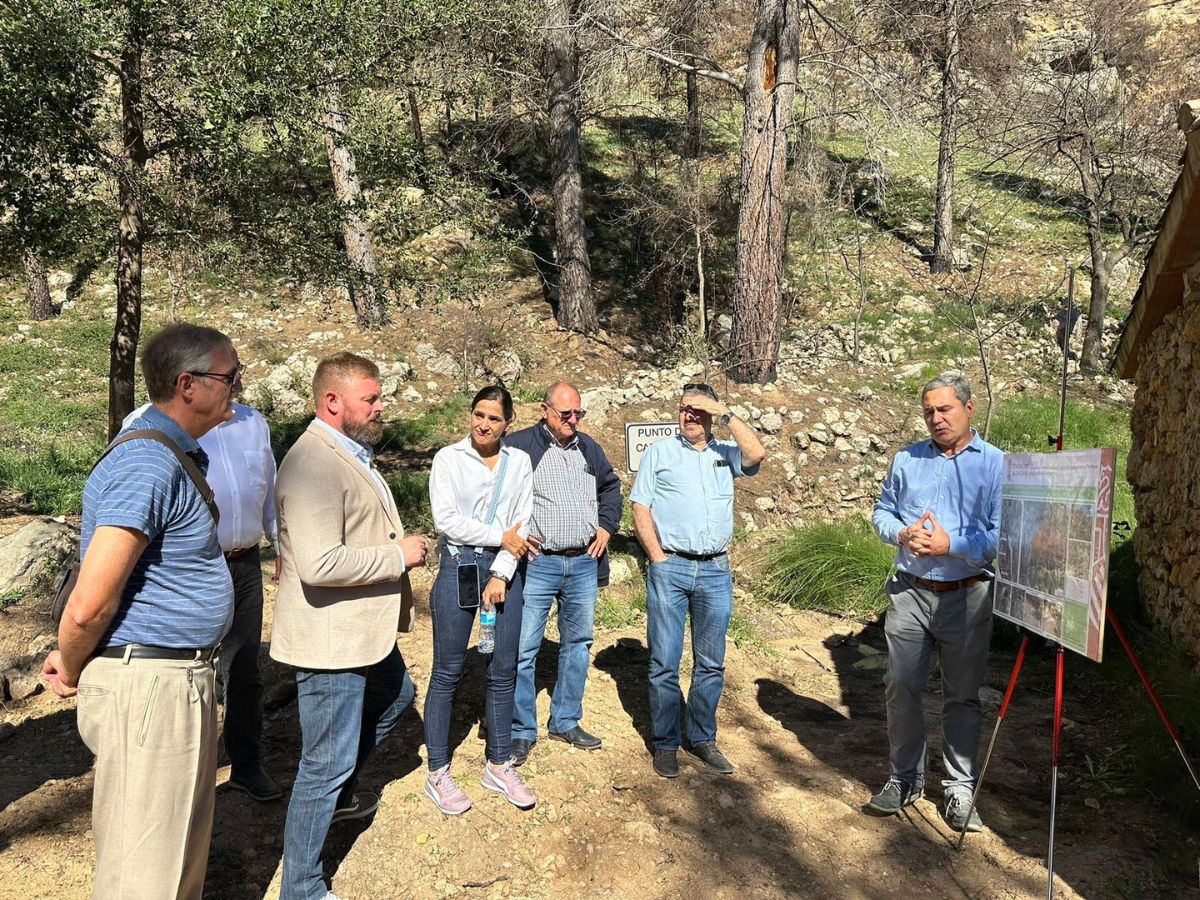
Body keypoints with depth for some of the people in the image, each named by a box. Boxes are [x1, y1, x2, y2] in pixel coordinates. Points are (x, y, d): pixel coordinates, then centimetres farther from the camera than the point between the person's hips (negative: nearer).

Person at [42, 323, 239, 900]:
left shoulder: (177, 454, 11)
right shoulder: (148, 466, -22)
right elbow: (89, 603, -24)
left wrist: (74, 658, 14)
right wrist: (71, 671, -6)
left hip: (182, 677, 10)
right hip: (148, 684, -10)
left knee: (184, 843, 24)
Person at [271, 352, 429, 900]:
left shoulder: (351, 452, 10)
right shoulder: (313, 463, -25)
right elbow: (319, 564, -34)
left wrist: (399, 550, 15)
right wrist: (398, 555, -23)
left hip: (364, 629, 11)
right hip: (329, 638, -11)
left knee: (395, 697, 31)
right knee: (327, 764, 2)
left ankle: (342, 792, 49)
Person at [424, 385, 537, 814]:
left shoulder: (519, 462, 7)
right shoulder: (448, 458, -1)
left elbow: (523, 522, 2)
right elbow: (446, 519, -10)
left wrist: (501, 575, -7)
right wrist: (500, 536, -9)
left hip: (504, 569, 3)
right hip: (458, 565, -3)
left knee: (504, 670, 8)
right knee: (447, 671, 2)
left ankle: (499, 766, 22)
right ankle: (437, 773, 14)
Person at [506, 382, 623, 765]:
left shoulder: (589, 447, 12)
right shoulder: (520, 445, -6)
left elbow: (611, 486, 25)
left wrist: (606, 525, 12)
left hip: (584, 563, 6)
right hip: (537, 564, -5)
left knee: (578, 643, 14)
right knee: (523, 648, -3)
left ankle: (566, 721, 29)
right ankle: (522, 730, 12)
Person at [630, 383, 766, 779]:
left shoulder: (725, 454, 13)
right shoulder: (660, 452, 7)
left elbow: (757, 454, -9)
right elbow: (640, 507, 2)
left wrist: (726, 415, -6)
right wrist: (657, 557, -7)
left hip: (716, 571, 2)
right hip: (670, 568, -2)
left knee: (711, 664, 10)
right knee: (665, 664, 2)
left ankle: (703, 738, 23)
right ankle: (665, 743, 14)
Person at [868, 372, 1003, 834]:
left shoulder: (996, 464, -5)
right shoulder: (907, 459, 8)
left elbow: (1002, 535, -11)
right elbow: (882, 512, 12)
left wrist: (951, 544, -20)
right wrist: (901, 533, -8)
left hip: (967, 599, -3)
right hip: (910, 592, 3)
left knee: (962, 696, 9)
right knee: (901, 687, 8)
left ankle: (960, 788, 24)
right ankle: (905, 778, 25)